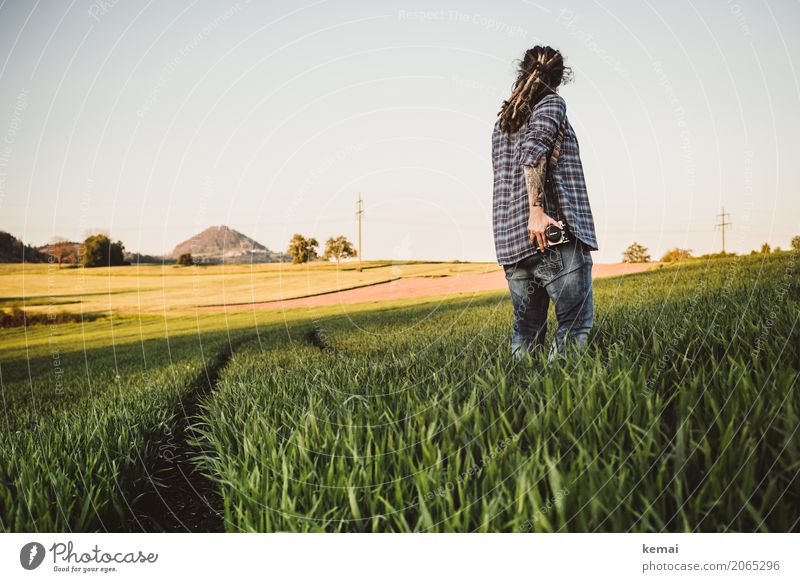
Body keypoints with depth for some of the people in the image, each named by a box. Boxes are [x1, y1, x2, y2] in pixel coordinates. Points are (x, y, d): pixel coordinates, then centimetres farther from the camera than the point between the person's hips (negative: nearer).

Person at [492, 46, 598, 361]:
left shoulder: (504, 118, 23)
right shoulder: (551, 103, 3)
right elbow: (534, 152, -14)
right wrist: (537, 210, -21)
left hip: (511, 240, 7)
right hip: (554, 232, -7)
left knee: (526, 329, 9)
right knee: (576, 323, -7)